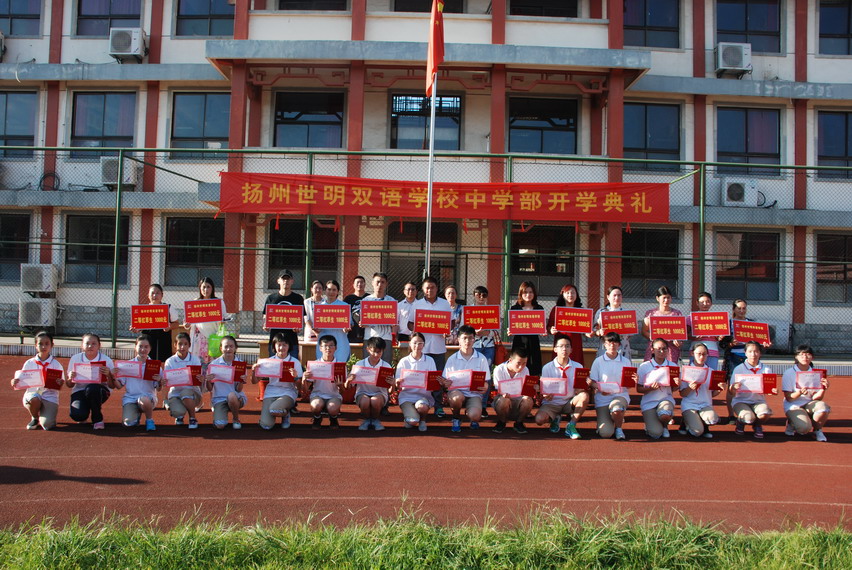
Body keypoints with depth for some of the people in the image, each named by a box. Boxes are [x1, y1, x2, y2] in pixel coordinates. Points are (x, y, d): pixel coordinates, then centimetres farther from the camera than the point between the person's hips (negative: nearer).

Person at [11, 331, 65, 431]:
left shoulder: (56, 364, 3)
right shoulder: (29, 363, 4)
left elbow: (59, 386, 3)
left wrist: (60, 383, -19)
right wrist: (15, 382, -16)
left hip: (50, 396, -1)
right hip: (32, 394, 1)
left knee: (47, 424, -23)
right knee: (34, 399, -38)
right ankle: (34, 418, -2)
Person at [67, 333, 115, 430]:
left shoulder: (106, 360, -5)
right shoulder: (75, 358, 0)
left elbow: (112, 386, -4)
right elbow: (70, 385, 5)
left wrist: (109, 375, -24)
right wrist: (70, 378, -18)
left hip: (100, 390, -1)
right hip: (79, 390, 1)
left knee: (92, 389, -38)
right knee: (77, 415, -29)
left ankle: (97, 419, -11)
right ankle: (83, 416, 14)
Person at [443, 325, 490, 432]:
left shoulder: (481, 359, 5)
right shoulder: (452, 359, 6)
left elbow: (486, 382, 6)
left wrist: (485, 387, -17)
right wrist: (446, 384, -19)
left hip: (474, 393, -1)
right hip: (456, 391, 1)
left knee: (475, 416, -29)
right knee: (457, 397, -36)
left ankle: (471, 416, 12)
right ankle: (456, 418, -2)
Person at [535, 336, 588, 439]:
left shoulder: (577, 367, 3)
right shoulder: (547, 367, -2)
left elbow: (580, 390, 0)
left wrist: (580, 390, -24)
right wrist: (546, 396, -26)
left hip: (570, 402, 1)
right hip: (552, 402, -1)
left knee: (584, 395, -30)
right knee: (539, 419, -31)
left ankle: (571, 426, -15)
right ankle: (555, 418, 7)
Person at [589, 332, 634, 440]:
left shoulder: (626, 361, 9)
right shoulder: (598, 361, 5)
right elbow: (593, 383, 2)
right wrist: (600, 389, -19)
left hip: (620, 395, 1)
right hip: (602, 398, 0)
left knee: (616, 408, -38)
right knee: (605, 434, -16)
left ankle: (618, 428, -3)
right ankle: (606, 421, 23)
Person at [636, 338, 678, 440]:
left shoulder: (673, 366, 4)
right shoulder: (644, 366, -4)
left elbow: (674, 388, 10)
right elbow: (638, 389, -3)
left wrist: (676, 384, -13)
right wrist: (651, 388, -21)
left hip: (666, 398, 2)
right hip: (649, 402, -1)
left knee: (664, 415, -35)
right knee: (656, 434, -19)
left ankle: (664, 426, 5)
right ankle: (650, 424, 20)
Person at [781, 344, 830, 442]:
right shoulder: (789, 373, -6)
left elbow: (817, 398, -1)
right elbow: (788, 398, -10)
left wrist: (823, 388, -21)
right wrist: (800, 393, -29)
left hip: (810, 404, 4)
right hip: (793, 406, -4)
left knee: (822, 407, -31)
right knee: (804, 428, -30)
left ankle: (817, 430, -2)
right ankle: (792, 424, 7)